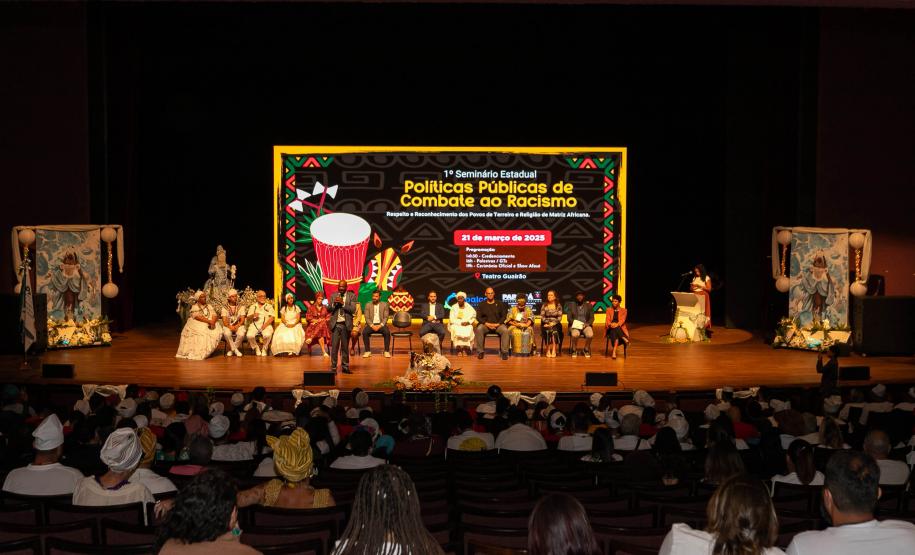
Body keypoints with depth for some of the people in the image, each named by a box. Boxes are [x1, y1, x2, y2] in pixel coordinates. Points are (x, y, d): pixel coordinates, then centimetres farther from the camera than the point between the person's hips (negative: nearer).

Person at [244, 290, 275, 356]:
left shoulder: (269, 306, 17)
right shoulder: (252, 307, 20)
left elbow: (272, 317, 3)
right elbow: (248, 318, 10)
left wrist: (265, 325, -14)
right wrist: (252, 315, -13)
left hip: (266, 325, -1)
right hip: (254, 325, 1)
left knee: (267, 335, -35)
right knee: (249, 335, -31)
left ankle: (264, 349, -7)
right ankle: (256, 348, -5)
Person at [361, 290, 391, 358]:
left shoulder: (384, 305, 7)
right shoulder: (368, 305, 8)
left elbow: (386, 317, 0)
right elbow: (367, 318, 1)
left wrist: (380, 325, -16)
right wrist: (372, 325, -15)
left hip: (381, 324, -1)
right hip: (371, 324, 1)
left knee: (387, 332, -33)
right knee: (364, 332, -31)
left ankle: (387, 351, -23)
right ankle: (367, 351, -21)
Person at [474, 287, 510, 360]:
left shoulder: (499, 304, 11)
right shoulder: (482, 305, 11)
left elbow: (504, 315, 7)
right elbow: (478, 317, 4)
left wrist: (498, 324, -10)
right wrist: (487, 324, -12)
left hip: (498, 324, 0)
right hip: (485, 324, 0)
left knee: (505, 330, -32)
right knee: (479, 329, -33)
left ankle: (504, 352, -26)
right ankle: (480, 351, -27)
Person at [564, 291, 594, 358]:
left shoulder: (588, 305, 12)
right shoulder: (571, 305, 10)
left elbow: (592, 318, 8)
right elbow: (569, 317, 3)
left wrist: (587, 323, -13)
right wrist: (574, 323, -16)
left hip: (585, 325, 1)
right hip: (575, 325, -1)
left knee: (590, 334, -32)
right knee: (575, 334, -36)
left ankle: (586, 349, -7)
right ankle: (574, 350, -12)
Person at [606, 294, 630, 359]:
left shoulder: (624, 311, 12)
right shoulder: (609, 310, 16)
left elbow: (622, 320, -5)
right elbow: (608, 320, 3)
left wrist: (617, 324, -27)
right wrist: (611, 324, -22)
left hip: (620, 328, -1)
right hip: (611, 329, 1)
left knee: (615, 331, -39)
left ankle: (614, 352, -48)